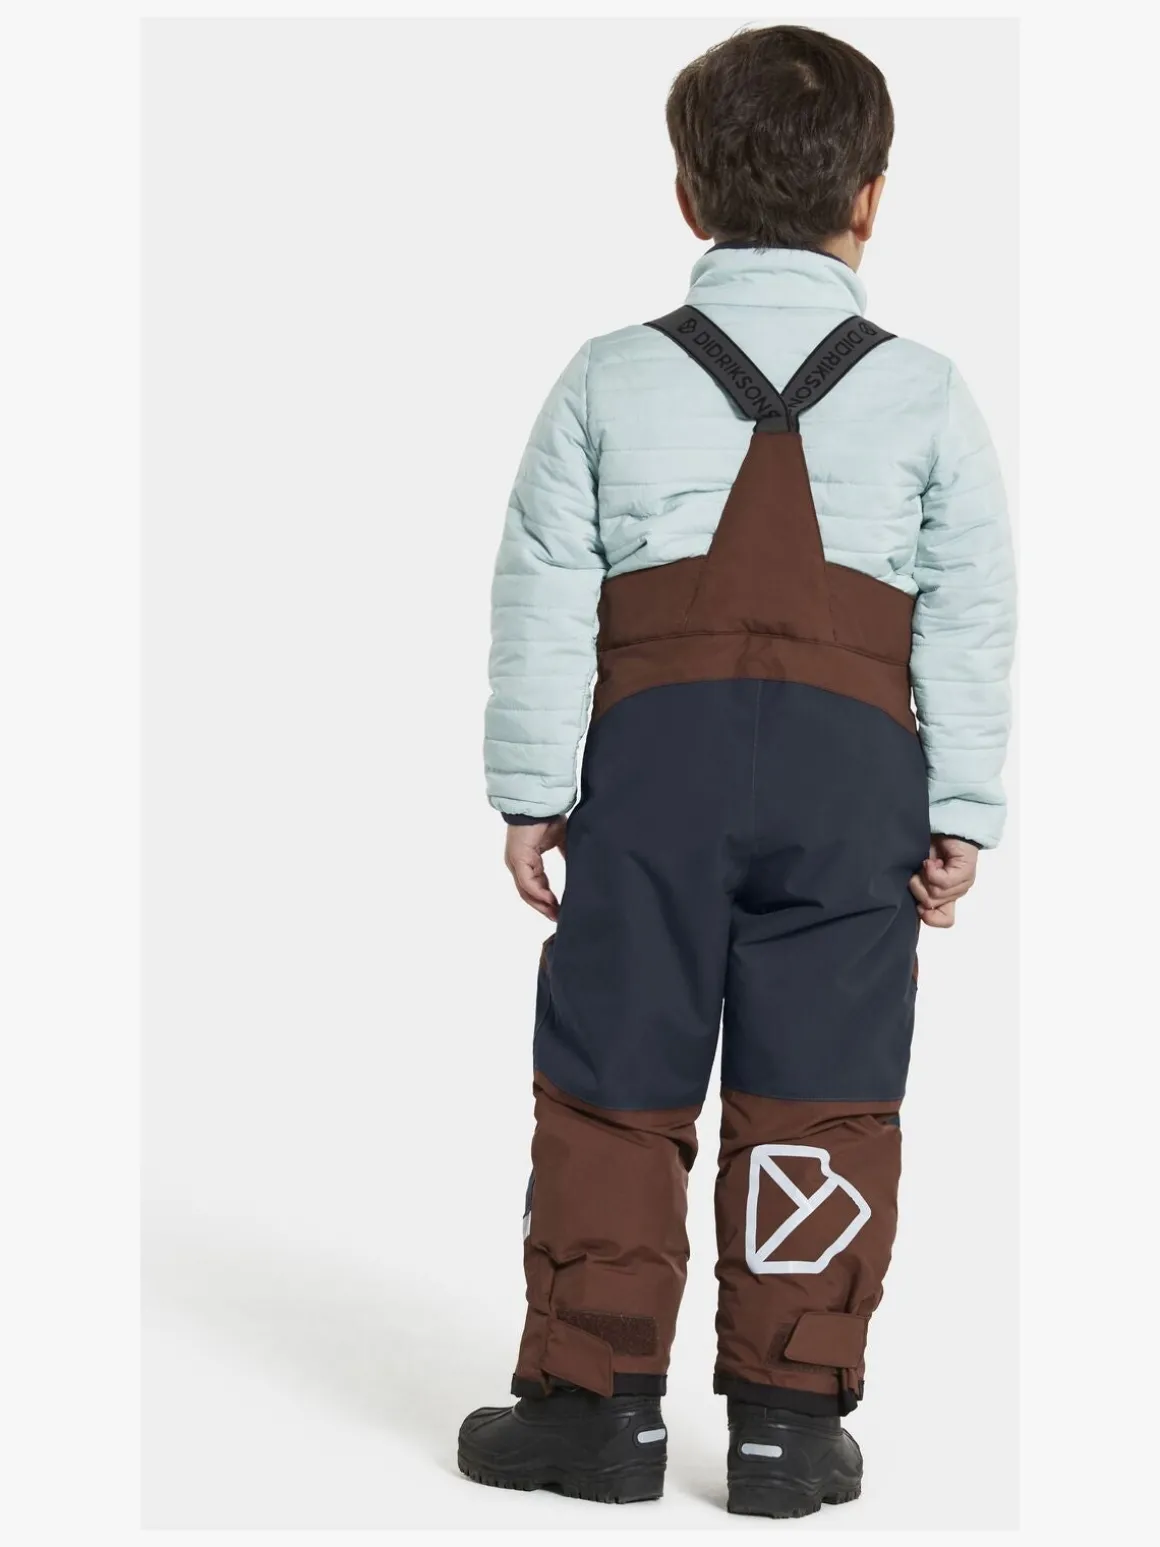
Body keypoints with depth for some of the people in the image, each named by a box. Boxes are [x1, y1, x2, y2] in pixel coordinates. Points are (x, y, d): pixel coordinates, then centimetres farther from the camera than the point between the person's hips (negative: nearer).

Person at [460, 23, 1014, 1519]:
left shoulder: (609, 379, 5)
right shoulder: (925, 393, 6)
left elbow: (543, 599, 3)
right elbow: (971, 618, 4)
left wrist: (531, 789, 7)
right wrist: (962, 813, 8)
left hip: (656, 746, 0)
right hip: (855, 758, 0)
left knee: (613, 1081, 8)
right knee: (821, 1099, 6)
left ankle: (594, 1392, 13)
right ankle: (790, 1411, 10)